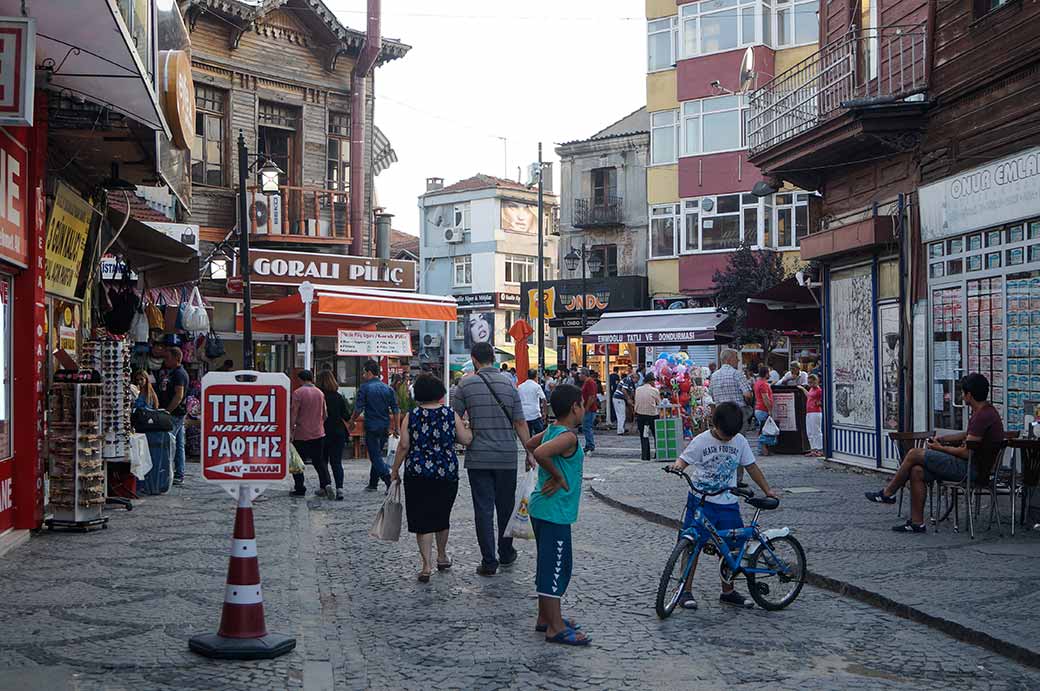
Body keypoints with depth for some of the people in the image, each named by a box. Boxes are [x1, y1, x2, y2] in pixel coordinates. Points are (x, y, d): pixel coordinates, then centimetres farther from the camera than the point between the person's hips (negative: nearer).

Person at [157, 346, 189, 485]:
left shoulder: (179, 373, -12)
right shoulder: (169, 371, 20)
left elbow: (179, 396, -19)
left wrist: (167, 411, -19)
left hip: (175, 413, -10)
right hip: (174, 414, 10)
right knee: (178, 445, 11)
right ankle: (179, 475, 15)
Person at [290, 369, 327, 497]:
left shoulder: (298, 392, -10)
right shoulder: (320, 393, 7)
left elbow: (293, 413, -14)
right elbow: (324, 414, 13)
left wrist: (290, 429, -9)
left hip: (301, 434, -5)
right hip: (318, 433, 5)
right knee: (319, 461, 11)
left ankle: (300, 489, 9)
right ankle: (326, 484, -6)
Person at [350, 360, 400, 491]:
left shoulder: (364, 387, -8)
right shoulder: (388, 388, 6)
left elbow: (358, 408, -11)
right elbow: (395, 410, 6)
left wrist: (352, 421, 6)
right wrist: (395, 428, 12)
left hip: (372, 427, -6)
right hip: (385, 427, 6)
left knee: (375, 456, -4)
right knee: (376, 455, 18)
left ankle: (390, 482, -20)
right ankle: (373, 484, 24)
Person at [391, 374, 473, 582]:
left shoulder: (411, 416, -3)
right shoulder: (451, 415, 0)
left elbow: (404, 445, -7)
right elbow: (466, 440, -1)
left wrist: (395, 470, 3)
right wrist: (465, 426, 19)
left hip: (417, 474, -2)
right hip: (447, 474, 2)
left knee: (422, 519, 2)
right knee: (442, 516, 19)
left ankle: (427, 565, -7)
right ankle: (442, 557, 35)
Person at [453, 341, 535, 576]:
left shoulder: (466, 384, -4)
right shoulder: (509, 383, 1)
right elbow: (520, 423, -1)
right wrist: (530, 453, 5)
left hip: (478, 457, -2)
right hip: (507, 457, 2)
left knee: (483, 509, 2)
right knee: (506, 507, 15)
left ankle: (489, 562, 1)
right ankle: (506, 554, 27)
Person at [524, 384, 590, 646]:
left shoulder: (551, 431, 8)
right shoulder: (568, 437, -19)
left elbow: (530, 444, 25)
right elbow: (540, 453, -35)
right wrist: (559, 477, -20)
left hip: (542, 508, 10)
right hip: (555, 511, -10)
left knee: (549, 565, 18)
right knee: (556, 567, -4)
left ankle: (546, 617, 29)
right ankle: (556, 628, 1)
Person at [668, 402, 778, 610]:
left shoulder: (740, 442, 3)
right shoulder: (701, 441, -8)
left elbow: (751, 467, 12)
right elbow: (684, 460, -3)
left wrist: (767, 490, 10)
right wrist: (677, 466, -27)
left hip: (727, 503, 3)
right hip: (701, 501, -3)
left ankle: (728, 592, 21)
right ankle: (686, 591, 5)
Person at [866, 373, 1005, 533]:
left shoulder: (983, 416, -21)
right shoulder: (983, 411, 13)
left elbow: (966, 452, -22)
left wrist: (940, 448, -7)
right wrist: (942, 439, 15)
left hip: (972, 469, -10)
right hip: (971, 466, 10)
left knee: (914, 454, -8)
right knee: (916, 471, 0)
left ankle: (888, 494, 8)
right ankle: (917, 522, 1)